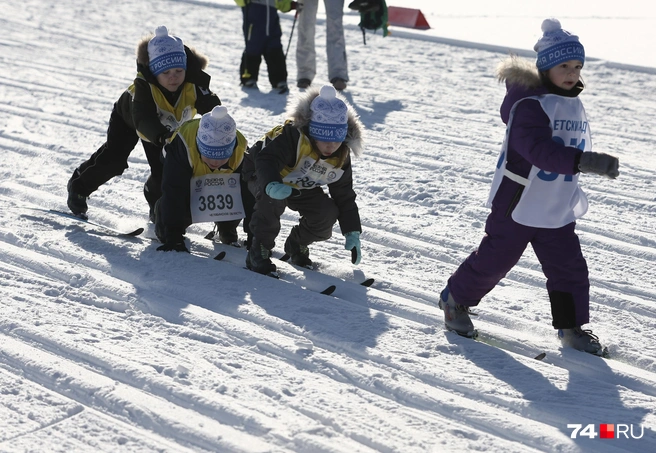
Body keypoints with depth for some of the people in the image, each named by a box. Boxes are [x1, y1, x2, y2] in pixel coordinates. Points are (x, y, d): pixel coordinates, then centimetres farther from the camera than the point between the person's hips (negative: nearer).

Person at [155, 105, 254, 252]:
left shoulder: (241, 150, -35)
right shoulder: (181, 146, -43)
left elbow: (250, 191, -25)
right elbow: (174, 192, -41)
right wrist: (173, 238, -42)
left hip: (224, 180, 2)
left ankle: (227, 232, 8)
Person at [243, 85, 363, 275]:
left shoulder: (341, 157, -15)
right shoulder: (292, 136, -36)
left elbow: (344, 197, -5)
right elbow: (266, 159, -48)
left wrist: (352, 233, -9)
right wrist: (271, 184, -70)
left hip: (301, 188, 5)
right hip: (263, 176, -5)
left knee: (327, 214, -18)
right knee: (272, 199, -40)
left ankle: (298, 244, 12)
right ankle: (260, 249, -22)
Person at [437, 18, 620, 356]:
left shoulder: (574, 105, 6)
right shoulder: (530, 103, -22)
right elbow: (540, 149, -37)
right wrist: (585, 161, -47)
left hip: (557, 211, 7)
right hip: (517, 204, -7)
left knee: (570, 269, 7)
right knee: (493, 260, 7)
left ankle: (571, 327, 21)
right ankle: (455, 299, 29)